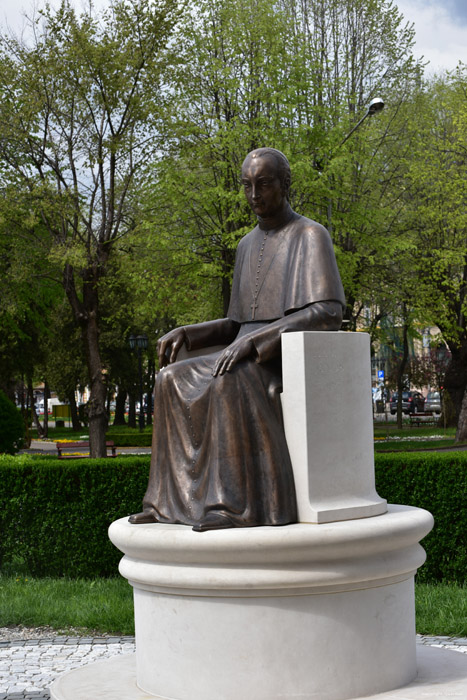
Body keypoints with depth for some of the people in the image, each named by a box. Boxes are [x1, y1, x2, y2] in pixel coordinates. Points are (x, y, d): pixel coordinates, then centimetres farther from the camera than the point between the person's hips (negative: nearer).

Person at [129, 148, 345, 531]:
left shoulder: (312, 236, -5)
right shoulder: (248, 246, 20)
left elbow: (329, 314, -19)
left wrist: (255, 341, -27)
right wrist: (184, 334, 3)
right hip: (253, 361, 8)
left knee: (230, 381, -37)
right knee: (172, 381, -12)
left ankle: (240, 503, -36)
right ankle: (171, 500, -13)